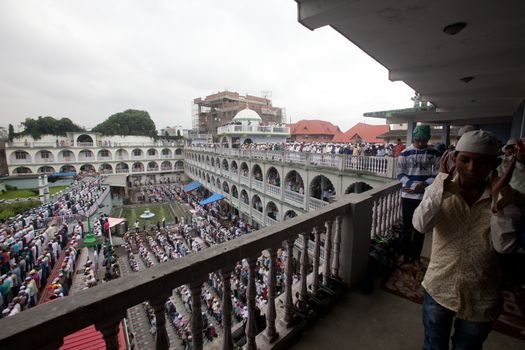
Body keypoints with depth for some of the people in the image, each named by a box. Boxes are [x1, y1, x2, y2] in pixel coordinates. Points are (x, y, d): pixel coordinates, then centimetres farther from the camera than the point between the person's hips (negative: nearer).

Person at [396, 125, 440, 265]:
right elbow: (400, 174, -4)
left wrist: (424, 185, -15)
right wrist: (413, 186, -17)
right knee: (407, 226, 8)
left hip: (426, 196, 1)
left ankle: (415, 255, 26)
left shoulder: (435, 153, 2)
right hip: (408, 195, -1)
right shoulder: (405, 153, -2)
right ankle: (404, 253, 25)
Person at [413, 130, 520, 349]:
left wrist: (498, 197, -22)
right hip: (439, 288, -1)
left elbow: (504, 246, -19)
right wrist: (441, 184, -26)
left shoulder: (503, 198, -8)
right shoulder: (440, 191, -11)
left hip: (480, 298, 1)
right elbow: (420, 226, -27)